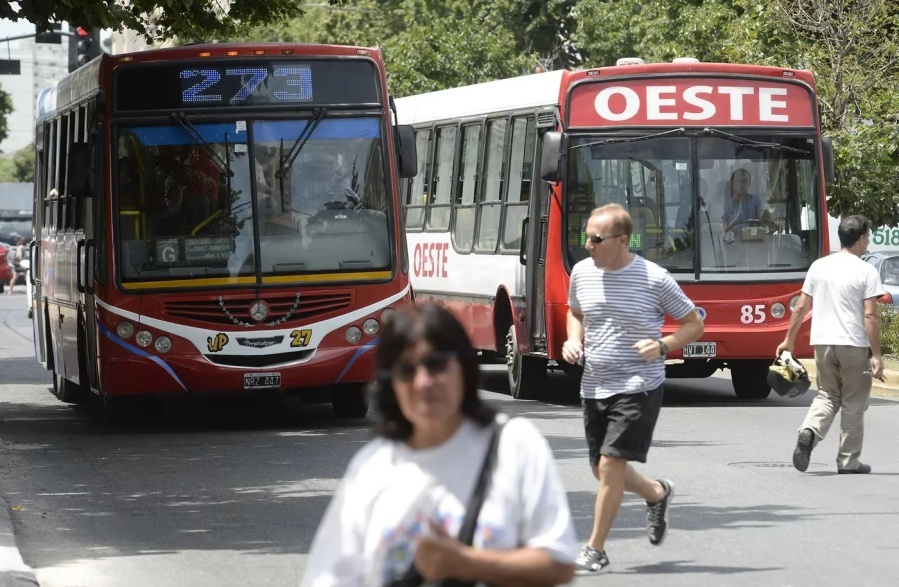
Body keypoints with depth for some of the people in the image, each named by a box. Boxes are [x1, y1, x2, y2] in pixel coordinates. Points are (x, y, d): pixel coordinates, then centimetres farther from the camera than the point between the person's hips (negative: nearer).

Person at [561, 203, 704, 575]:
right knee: (602, 469, 13)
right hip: (594, 387, 6)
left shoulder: (654, 279, -12)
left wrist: (663, 346, -19)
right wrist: (574, 340, 1)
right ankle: (657, 494, 42)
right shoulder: (582, 273, 1)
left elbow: (694, 324, -2)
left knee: (610, 464, -13)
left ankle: (595, 551, -2)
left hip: (638, 388, -6)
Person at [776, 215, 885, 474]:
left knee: (827, 395, 16)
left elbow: (800, 308, 8)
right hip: (854, 345, -4)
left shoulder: (819, 266, 6)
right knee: (853, 403, 8)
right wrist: (876, 355, -9)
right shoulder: (866, 271, -8)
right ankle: (848, 461, 12)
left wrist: (789, 340, 18)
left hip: (823, 343, 4)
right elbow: (870, 315, -12)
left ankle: (809, 432, -11)